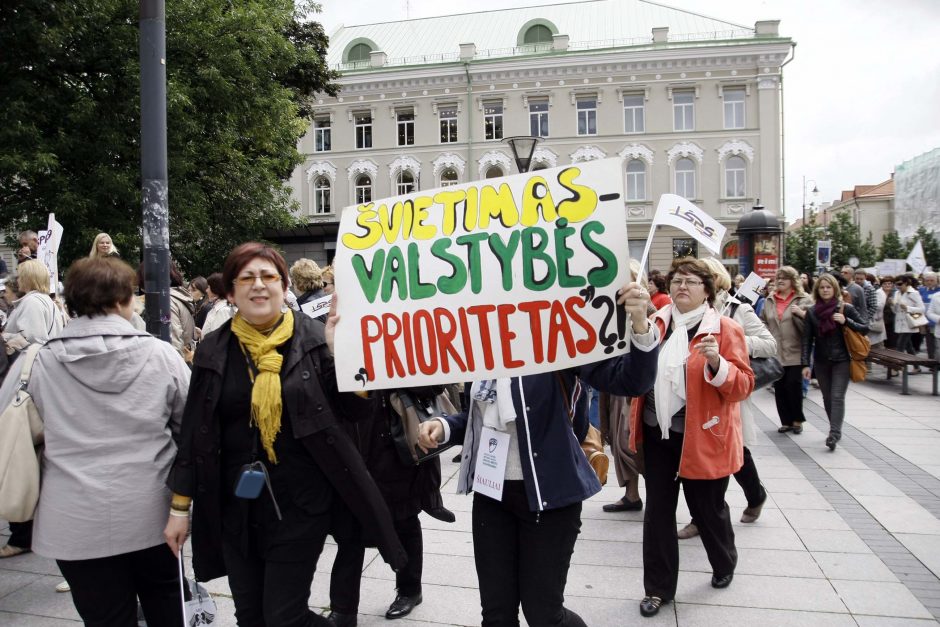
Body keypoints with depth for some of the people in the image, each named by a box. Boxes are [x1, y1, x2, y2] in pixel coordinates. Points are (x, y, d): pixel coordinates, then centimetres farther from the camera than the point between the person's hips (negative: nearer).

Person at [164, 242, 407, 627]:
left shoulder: (314, 338, -6)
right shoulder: (214, 350, 2)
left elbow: (348, 410, -8)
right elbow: (193, 432, 5)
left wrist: (337, 352, -20)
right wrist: (180, 506, 6)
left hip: (300, 503, -3)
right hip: (236, 506, 4)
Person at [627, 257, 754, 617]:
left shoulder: (725, 329, -9)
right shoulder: (658, 323, 4)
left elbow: (743, 385, -12)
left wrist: (716, 363, -29)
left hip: (702, 437, -4)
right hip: (657, 431, 4)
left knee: (707, 508, 15)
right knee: (658, 510, 8)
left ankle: (724, 565, 45)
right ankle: (658, 588, 23)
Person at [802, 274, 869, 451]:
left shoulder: (845, 308, -2)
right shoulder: (811, 312, 2)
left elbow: (865, 329, 1)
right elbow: (807, 339, 1)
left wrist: (846, 321, -16)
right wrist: (806, 364, -4)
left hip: (842, 360, -3)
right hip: (821, 361, 3)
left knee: (837, 397, -11)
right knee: (827, 398, 9)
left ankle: (834, 435, -15)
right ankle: (836, 431, 23)